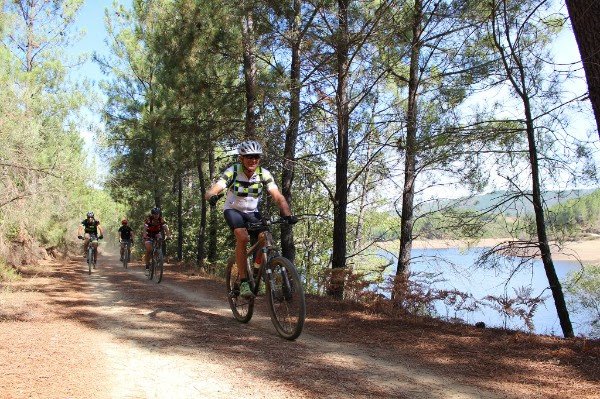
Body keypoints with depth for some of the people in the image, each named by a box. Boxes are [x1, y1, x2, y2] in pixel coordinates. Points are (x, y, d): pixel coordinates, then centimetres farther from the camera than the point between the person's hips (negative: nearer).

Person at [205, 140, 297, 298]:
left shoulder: (264, 174, -16)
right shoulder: (233, 172, -22)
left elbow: (278, 197, -23)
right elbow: (210, 192, -32)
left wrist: (288, 214, -40)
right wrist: (212, 196, -57)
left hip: (252, 212, 3)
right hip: (233, 210, -3)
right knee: (243, 237, -30)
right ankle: (243, 281, -21)